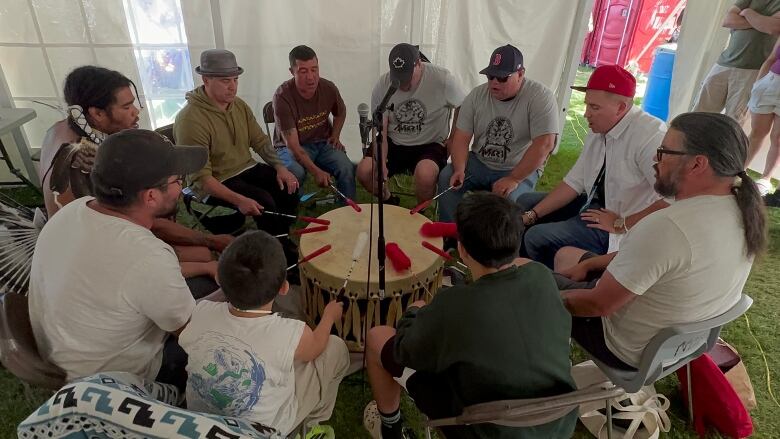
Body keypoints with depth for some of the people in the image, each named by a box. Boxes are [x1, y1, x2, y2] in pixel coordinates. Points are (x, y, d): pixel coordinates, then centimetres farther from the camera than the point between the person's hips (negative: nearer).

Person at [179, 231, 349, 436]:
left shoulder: (200, 314, -25)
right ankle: (315, 422, 27)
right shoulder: (289, 335, -34)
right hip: (262, 431, -4)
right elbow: (316, 347, -9)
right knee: (337, 348, 3)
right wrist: (329, 315, 10)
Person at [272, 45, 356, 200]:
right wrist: (316, 171, -34)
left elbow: (340, 113, 17)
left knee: (347, 169, -25)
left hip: (323, 142, 3)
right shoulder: (282, 96, -21)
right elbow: (292, 144, -24)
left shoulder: (328, 88, -8)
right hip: (292, 147, -3)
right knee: (295, 173, -35)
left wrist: (335, 136, 1)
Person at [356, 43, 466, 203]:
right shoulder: (383, 84, -7)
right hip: (393, 143, 3)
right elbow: (380, 131, -7)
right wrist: (381, 164, -20)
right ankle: (388, 202, 14)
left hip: (431, 144, -2)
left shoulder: (443, 79, -14)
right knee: (364, 171, -20)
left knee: (425, 175, -35)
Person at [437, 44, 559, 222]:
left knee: (508, 198, -33)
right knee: (446, 177, -19)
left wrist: (513, 179, -25)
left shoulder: (540, 97, -14)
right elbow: (461, 137, -2)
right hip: (478, 163, 4)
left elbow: (544, 144, -22)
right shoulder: (477, 95, 0)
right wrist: (459, 170, -19)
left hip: (521, 169, -4)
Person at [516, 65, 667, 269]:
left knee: (537, 237, -20)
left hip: (621, 230, -9)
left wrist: (621, 224, -21)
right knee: (525, 202, 12)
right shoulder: (598, 131, 2)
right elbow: (574, 182, 4)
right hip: (594, 204, 9)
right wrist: (531, 215, -3)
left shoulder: (650, 135, -24)